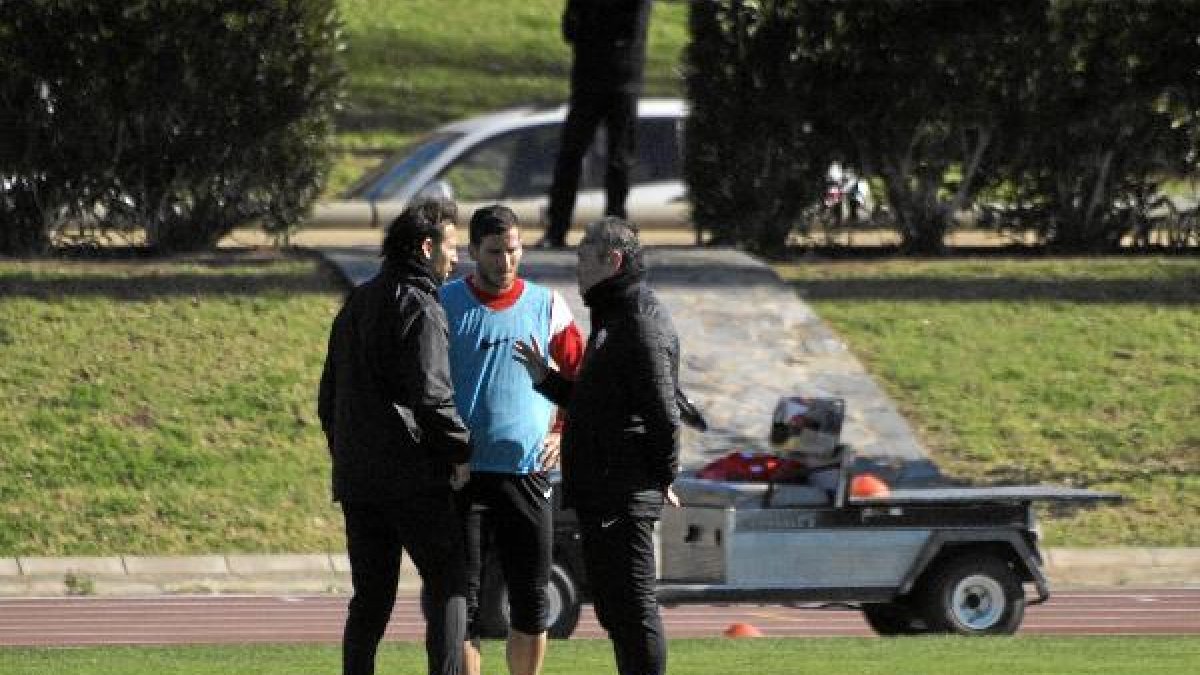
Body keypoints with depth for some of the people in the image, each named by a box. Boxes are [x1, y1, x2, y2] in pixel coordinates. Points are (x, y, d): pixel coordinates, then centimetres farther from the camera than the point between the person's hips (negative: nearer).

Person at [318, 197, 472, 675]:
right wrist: (461, 452, -6)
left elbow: (329, 398, 21)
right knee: (450, 587, -1)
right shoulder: (419, 308, -10)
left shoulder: (356, 304, 17)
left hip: (356, 479, 8)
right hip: (414, 479, -8)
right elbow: (431, 395, -18)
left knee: (370, 600, 10)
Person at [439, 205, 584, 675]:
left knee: (532, 602, 4)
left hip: (527, 473, 2)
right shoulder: (443, 305, 2)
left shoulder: (545, 306, 7)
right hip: (462, 476, -2)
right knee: (461, 601, -5)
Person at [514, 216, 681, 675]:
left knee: (633, 607, -9)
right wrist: (545, 378, 15)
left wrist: (662, 478, -12)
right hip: (602, 497, 11)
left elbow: (662, 412, -19)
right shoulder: (614, 320, 19)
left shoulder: (642, 324, -15)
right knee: (613, 608, 14)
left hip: (624, 499, -11)